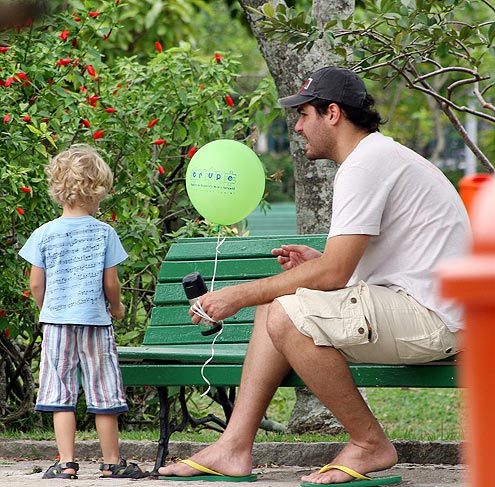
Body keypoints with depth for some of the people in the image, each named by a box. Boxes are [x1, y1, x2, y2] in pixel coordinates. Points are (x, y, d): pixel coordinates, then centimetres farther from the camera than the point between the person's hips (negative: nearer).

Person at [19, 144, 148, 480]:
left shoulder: (44, 234, -1)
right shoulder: (104, 233, -5)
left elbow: (36, 284, 1)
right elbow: (111, 283, -2)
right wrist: (117, 308, 18)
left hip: (56, 321, 1)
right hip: (95, 322, -1)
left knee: (61, 395, 4)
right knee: (104, 395, 7)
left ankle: (66, 462, -2)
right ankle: (112, 462, 14)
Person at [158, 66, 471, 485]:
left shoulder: (365, 163, -15)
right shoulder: (379, 155, 19)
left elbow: (333, 274, -20)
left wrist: (239, 295, -13)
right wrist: (316, 262, 11)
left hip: (430, 317, -11)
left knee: (287, 317, -25)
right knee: (275, 302, 13)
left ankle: (371, 443, -10)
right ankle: (235, 446, 5)